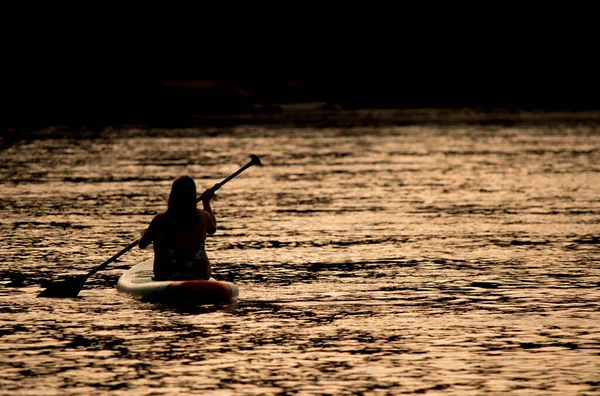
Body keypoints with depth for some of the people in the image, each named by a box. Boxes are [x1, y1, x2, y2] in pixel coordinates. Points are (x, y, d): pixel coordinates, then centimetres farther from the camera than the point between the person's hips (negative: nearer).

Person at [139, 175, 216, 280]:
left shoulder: (160, 219, -12)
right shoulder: (203, 217, -7)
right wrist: (206, 202, 31)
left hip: (167, 276, -1)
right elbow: (212, 229, 18)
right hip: (200, 275, 1)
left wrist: (147, 233, 23)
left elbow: (142, 244, -1)